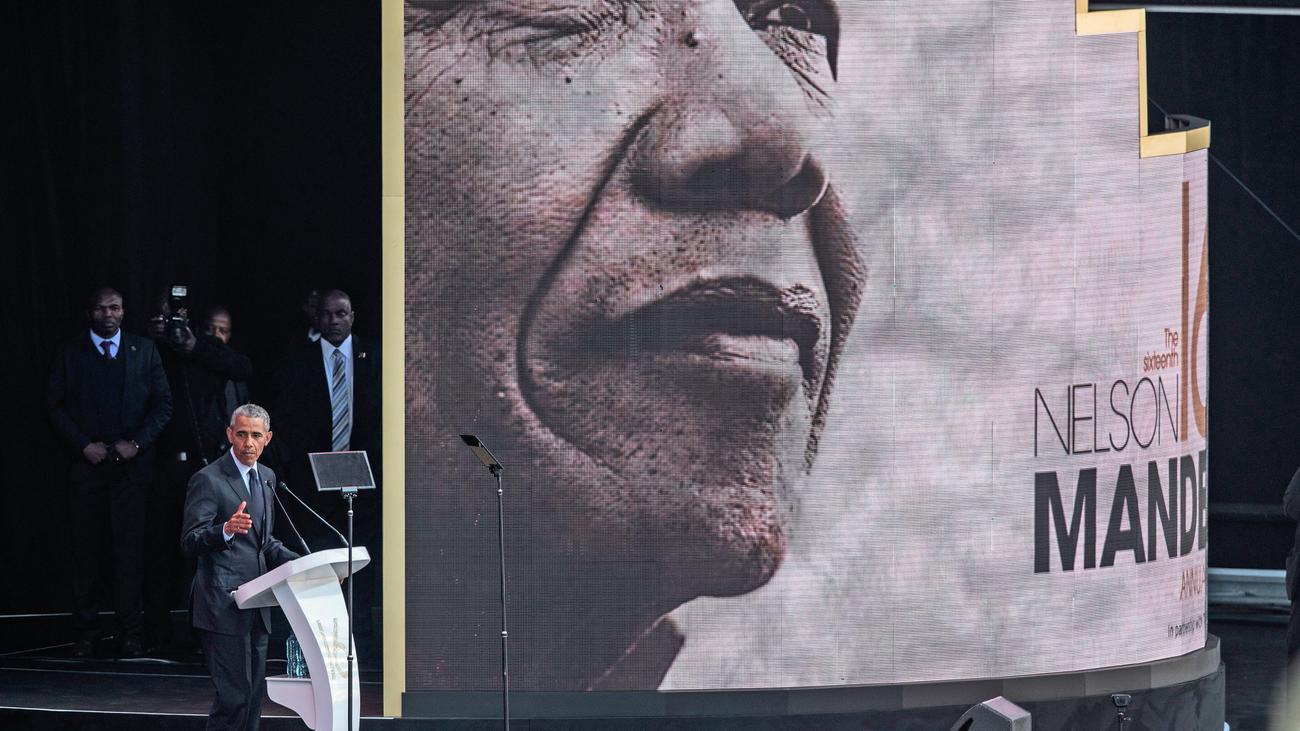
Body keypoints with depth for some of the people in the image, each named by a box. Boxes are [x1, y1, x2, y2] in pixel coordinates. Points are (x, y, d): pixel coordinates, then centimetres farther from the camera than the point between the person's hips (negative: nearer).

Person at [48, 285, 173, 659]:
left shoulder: (144, 351, 10)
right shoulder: (70, 353, 8)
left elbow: (163, 404, 8)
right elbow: (56, 406, 5)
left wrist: (137, 443, -5)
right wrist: (84, 446, -7)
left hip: (131, 463, 0)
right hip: (87, 462, 0)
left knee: (129, 550, -2)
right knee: (86, 549, -1)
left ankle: (129, 633, 2)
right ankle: (86, 633, 4)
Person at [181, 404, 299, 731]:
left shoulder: (266, 478, 16)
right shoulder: (208, 480, -9)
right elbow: (190, 542, -15)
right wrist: (226, 530, -34)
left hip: (255, 604, 8)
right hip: (223, 604, -8)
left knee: (253, 695, 8)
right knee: (233, 695, -13)